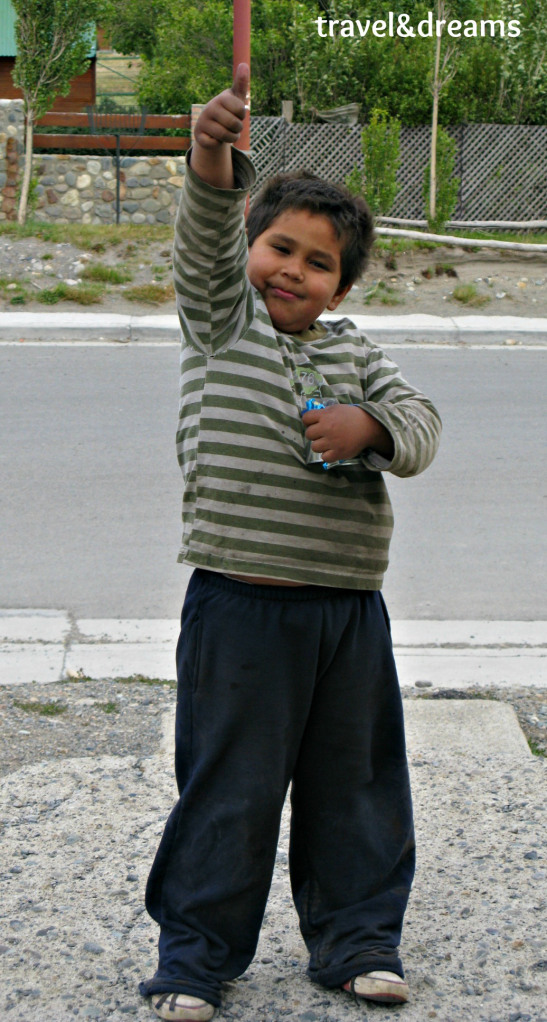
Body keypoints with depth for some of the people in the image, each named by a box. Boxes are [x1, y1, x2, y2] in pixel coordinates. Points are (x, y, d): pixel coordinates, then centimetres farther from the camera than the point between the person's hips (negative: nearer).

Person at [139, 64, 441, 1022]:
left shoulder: (355, 354, 12)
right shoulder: (220, 316, 3)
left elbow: (421, 424, 3)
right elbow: (206, 241, -16)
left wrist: (369, 426, -19)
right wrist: (214, 167, -35)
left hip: (348, 606, 4)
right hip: (240, 602, -4)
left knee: (352, 781, 14)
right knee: (228, 787, 2)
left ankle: (356, 937, 30)